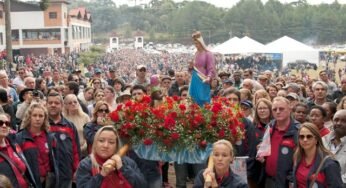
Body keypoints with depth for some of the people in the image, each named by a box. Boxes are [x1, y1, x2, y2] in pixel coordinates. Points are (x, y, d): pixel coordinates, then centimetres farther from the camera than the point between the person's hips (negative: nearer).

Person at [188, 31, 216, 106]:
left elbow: (211, 68, -12)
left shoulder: (208, 53, -8)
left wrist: (209, 77, -28)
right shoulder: (196, 54, 12)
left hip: (203, 80, -7)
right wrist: (191, 67, 0)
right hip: (195, 80, 7)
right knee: (194, 99, 8)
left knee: (203, 100, -6)